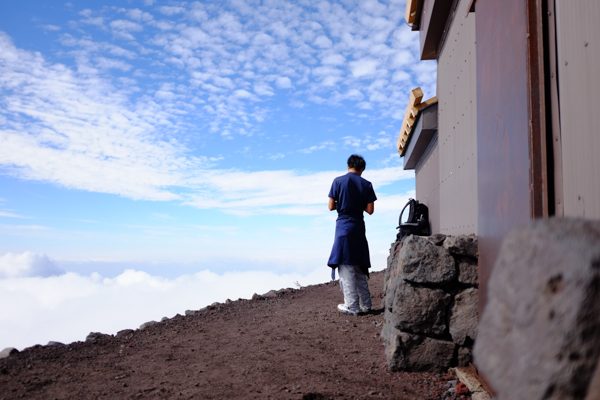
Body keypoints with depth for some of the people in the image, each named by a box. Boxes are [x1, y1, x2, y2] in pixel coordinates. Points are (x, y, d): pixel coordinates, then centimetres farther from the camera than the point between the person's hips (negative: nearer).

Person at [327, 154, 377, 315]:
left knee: (345, 266, -1)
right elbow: (370, 210, 1)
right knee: (359, 267, 13)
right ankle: (365, 304, 17)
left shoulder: (338, 181, -3)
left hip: (343, 226, -4)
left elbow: (331, 206, -4)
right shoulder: (367, 184, 3)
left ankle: (351, 305, -2)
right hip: (359, 227, 4)